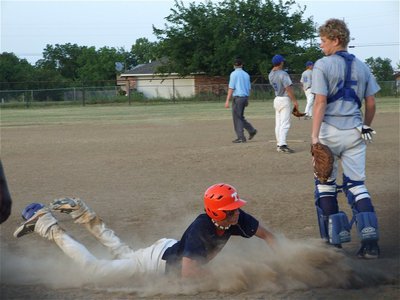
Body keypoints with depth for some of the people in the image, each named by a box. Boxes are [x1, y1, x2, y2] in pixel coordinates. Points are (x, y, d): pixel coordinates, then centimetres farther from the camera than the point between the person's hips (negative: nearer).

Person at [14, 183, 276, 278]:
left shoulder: (236, 219, -19)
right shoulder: (200, 229, -40)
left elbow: (267, 234, -6)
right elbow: (187, 272, -45)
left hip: (170, 248, 8)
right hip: (159, 263, -8)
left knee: (123, 253, 34)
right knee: (93, 267, 3)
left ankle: (81, 212, 39)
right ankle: (45, 224, 13)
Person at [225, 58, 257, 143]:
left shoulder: (234, 74, -7)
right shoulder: (246, 74, 13)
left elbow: (231, 88, -13)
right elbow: (249, 88, 17)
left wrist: (227, 100, -13)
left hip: (237, 97, -7)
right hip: (245, 97, 7)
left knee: (237, 118, -2)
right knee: (240, 117, 19)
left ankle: (241, 137, -4)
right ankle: (252, 130, 10)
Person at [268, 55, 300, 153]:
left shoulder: (271, 74, 4)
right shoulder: (283, 74, -18)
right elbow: (288, 88, -20)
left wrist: (274, 67, 15)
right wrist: (294, 101, -15)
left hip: (276, 100, 8)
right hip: (285, 100, -8)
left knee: (278, 124, 11)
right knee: (285, 124, -10)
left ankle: (279, 144, 14)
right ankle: (282, 144, -19)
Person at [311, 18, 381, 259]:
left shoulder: (323, 65, -7)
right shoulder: (361, 67, 9)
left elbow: (321, 102, -14)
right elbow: (371, 103, 9)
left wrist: (315, 135, -17)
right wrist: (367, 127, 24)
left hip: (330, 131, -4)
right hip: (355, 133, 4)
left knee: (325, 183, 9)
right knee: (356, 184, 6)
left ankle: (335, 239, 9)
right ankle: (370, 240, -7)